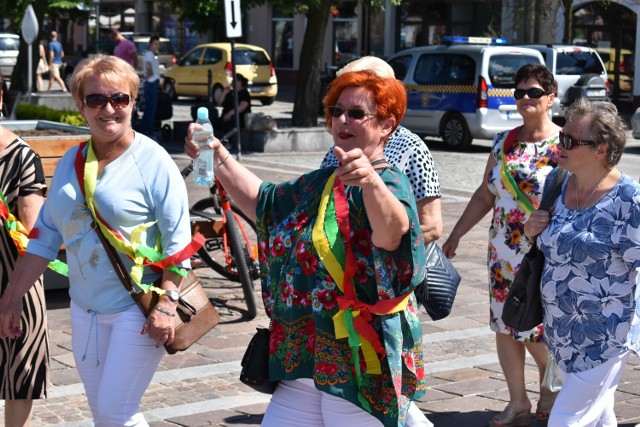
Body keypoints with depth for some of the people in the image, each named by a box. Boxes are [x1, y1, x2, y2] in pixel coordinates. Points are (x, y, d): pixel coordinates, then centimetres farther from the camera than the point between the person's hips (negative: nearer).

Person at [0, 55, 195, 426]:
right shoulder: (71, 162, 6)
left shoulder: (152, 161, -11)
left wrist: (166, 305, -21)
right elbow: (46, 236, 11)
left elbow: (178, 240, -13)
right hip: (86, 308, 6)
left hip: (138, 307, -6)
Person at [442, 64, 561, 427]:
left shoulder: (565, 145, -8)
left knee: (534, 330, -2)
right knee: (504, 326, 7)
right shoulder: (503, 142, 8)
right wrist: (456, 235, 14)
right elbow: (485, 195, 15)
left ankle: (551, 385, 28)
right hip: (504, 252, 5)